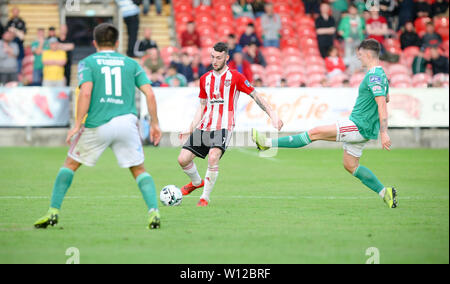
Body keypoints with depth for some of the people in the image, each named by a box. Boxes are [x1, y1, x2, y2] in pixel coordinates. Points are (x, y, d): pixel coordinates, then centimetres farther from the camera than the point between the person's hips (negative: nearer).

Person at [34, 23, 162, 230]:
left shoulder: (87, 63, 7)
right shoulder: (131, 63, 14)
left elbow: (86, 92, -9)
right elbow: (149, 93, 6)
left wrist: (77, 124, -9)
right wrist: (154, 123, 12)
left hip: (97, 124, -1)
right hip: (126, 121, 1)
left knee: (70, 164, 15)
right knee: (139, 170, 11)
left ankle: (53, 211, 10)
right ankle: (153, 211, -8)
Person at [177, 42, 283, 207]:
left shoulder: (234, 77, -1)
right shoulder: (205, 79, 13)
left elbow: (256, 96, 1)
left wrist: (273, 116, -6)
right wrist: (190, 129, 13)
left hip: (223, 127, -5)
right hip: (204, 126, 5)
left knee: (213, 157, -29)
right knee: (183, 159, -3)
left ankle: (206, 197, -14)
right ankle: (196, 182, 28)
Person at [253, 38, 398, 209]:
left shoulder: (373, 76, -18)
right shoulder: (381, 74, 14)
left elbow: (382, 104, -25)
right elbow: (386, 98, 29)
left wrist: (383, 132, -29)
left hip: (359, 127, -10)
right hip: (362, 129, 10)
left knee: (315, 133, -10)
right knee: (350, 166, 16)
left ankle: (268, 143, -10)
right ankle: (384, 192, 15)